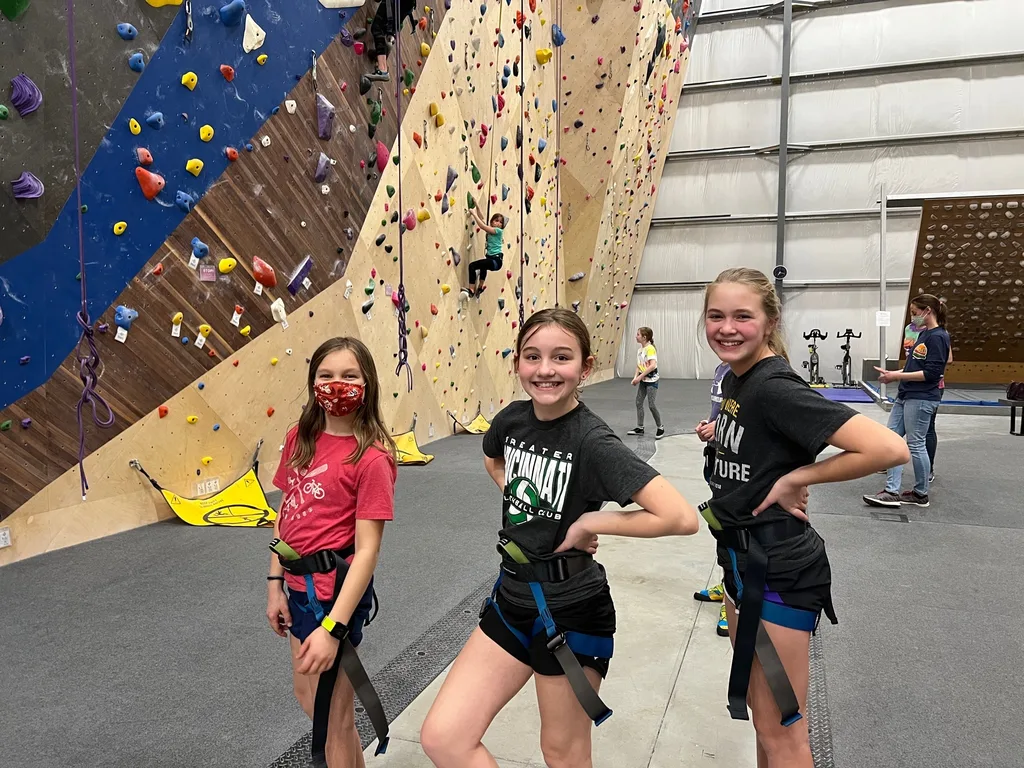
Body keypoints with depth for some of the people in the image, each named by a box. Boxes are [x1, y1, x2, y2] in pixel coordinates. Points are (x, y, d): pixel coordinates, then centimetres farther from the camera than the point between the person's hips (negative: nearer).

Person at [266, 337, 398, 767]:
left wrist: (333, 628, -24)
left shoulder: (371, 458, -20)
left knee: (331, 713, 11)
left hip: (337, 589, -8)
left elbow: (367, 550, -21)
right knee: (308, 694, 27)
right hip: (300, 585, 8)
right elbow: (285, 514, 8)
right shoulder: (300, 439, 1)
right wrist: (275, 585, 6)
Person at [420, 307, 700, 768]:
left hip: (570, 611, -5)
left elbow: (681, 517, -30)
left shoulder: (592, 441, -22)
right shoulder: (512, 418, -3)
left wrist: (590, 522, -20)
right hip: (512, 597, 6)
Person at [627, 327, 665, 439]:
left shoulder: (650, 348, -17)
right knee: (638, 402, 10)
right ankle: (640, 428, 20)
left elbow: (652, 365, -26)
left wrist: (640, 377, -24)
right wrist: (635, 378, -2)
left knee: (651, 404, -10)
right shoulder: (639, 350, 8)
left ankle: (661, 428, 6)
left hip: (652, 379, -9)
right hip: (643, 380, 9)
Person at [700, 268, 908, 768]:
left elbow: (888, 448, -31)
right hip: (741, 558, 9)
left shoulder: (775, 388, -23)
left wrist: (797, 478, -23)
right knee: (761, 714, 24)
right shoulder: (734, 379, 4)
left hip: (779, 570, -9)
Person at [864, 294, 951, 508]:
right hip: (905, 396, 9)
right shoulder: (924, 334, 14)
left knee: (916, 445, 1)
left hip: (922, 399, -9)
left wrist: (898, 376, -18)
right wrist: (892, 373, 8)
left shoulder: (938, 337, -13)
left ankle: (921, 494, 16)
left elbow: (931, 373, -19)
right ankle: (892, 491, 8)